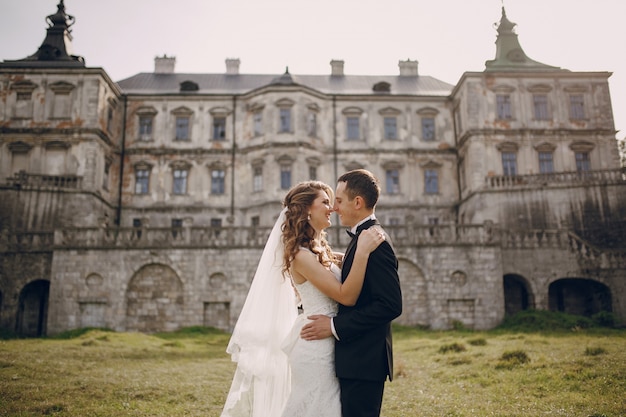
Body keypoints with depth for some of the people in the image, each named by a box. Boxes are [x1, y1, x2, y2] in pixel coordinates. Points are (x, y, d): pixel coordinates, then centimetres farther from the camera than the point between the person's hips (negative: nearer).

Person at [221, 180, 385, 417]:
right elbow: (347, 296, -23)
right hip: (316, 345, -9)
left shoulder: (320, 249, 9)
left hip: (322, 343, 9)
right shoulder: (301, 255, -20)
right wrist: (362, 252, -27)